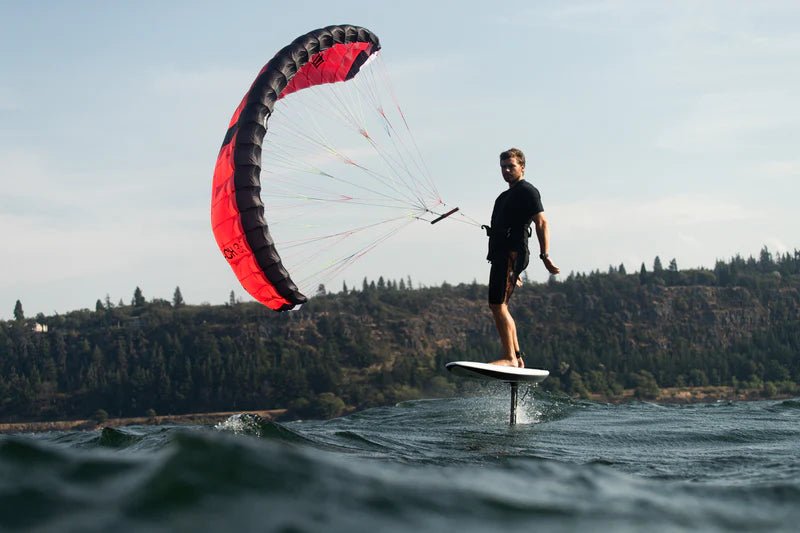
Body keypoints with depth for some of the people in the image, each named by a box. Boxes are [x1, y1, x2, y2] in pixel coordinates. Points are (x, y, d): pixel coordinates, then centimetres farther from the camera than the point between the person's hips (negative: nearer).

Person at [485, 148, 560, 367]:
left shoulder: (527, 191, -3)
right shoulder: (504, 197, 26)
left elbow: (541, 223, -12)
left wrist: (545, 255, -24)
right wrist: (514, 271, 31)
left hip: (513, 254, -10)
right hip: (501, 255, 10)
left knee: (497, 304, -16)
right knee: (500, 307, 7)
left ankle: (509, 358, -18)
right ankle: (517, 358, 9)